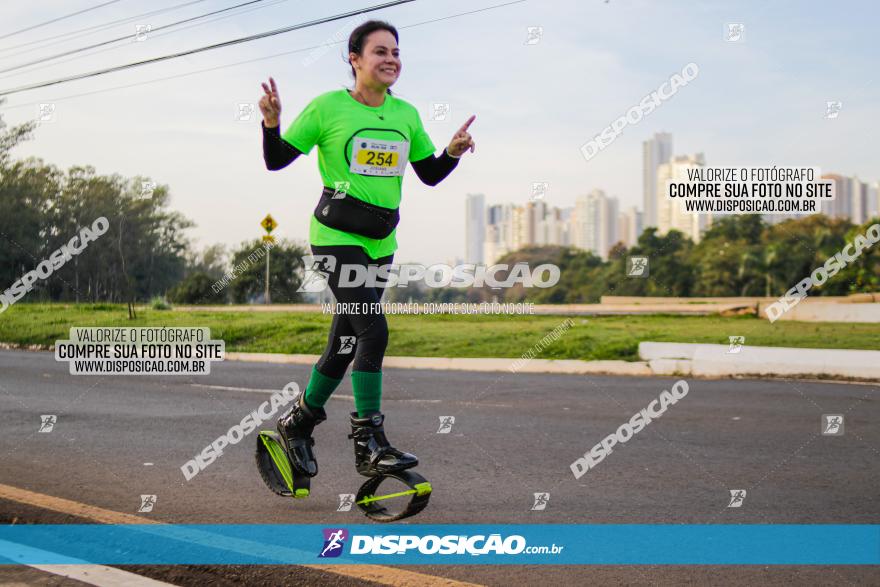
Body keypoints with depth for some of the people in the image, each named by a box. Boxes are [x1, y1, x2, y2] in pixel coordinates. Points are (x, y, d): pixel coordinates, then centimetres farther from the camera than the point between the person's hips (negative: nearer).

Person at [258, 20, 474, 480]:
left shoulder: (406, 114, 8)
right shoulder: (327, 107, -6)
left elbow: (430, 174, 15)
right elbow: (277, 160, -3)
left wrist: (454, 152, -3)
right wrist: (271, 122, -21)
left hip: (380, 243, 6)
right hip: (336, 235, -6)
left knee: (347, 344, 11)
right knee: (373, 330, -20)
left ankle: (298, 423, 31)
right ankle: (369, 443, -13)